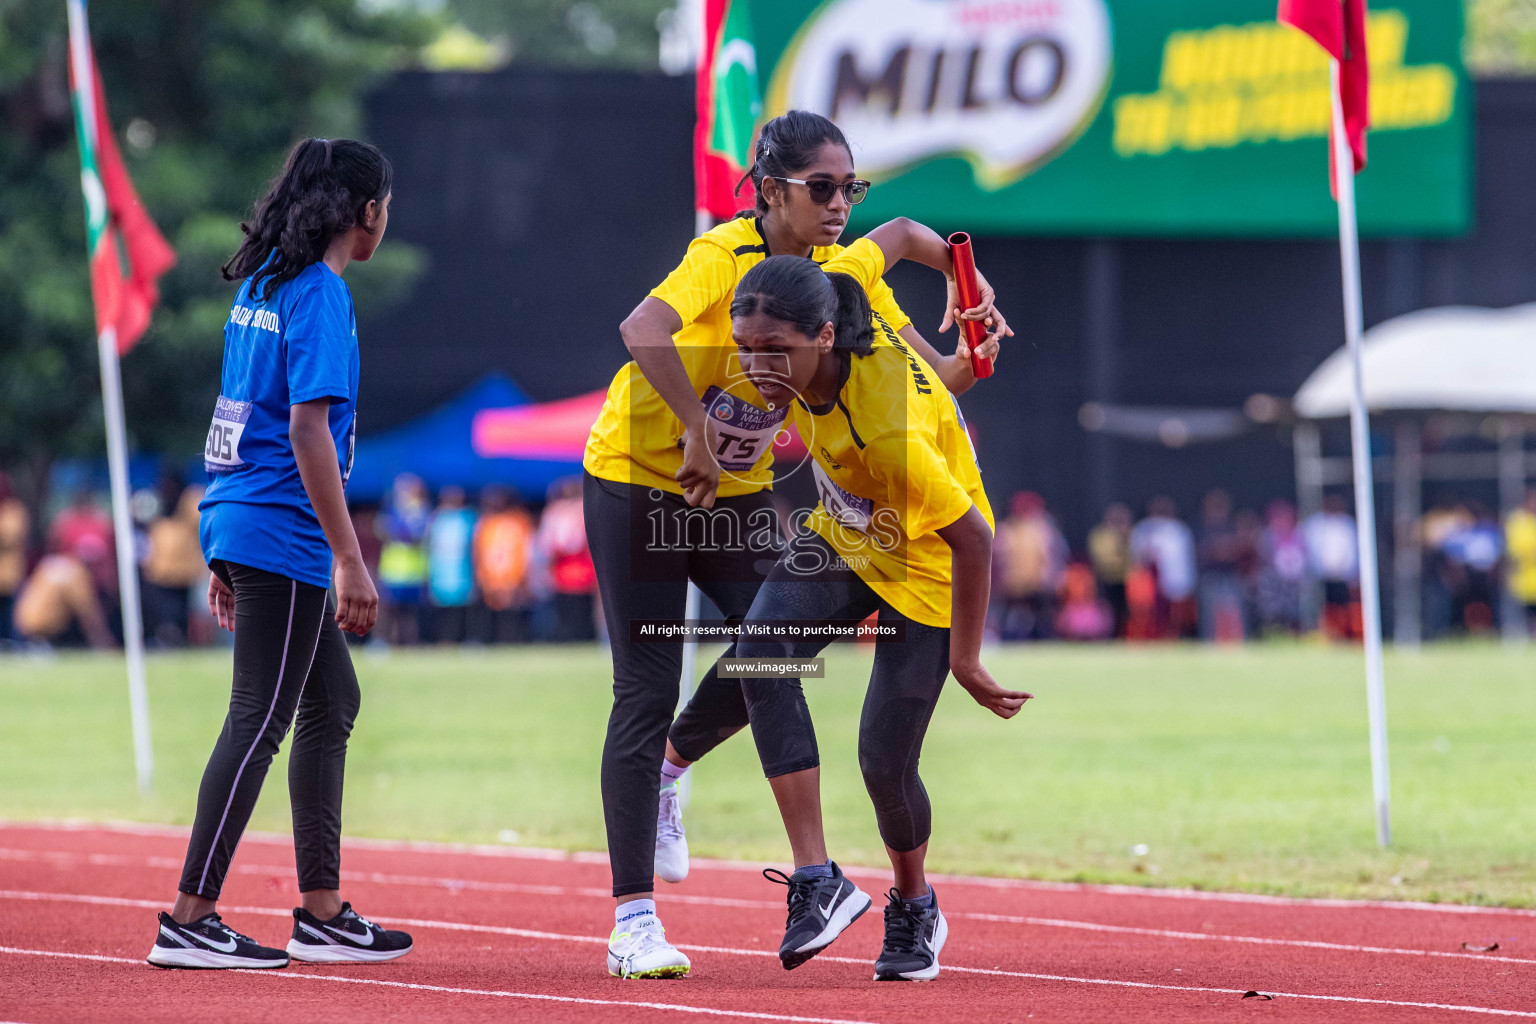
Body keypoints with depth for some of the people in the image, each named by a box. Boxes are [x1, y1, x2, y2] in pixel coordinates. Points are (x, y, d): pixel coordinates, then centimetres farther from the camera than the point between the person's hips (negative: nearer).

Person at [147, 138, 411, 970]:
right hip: (282, 531, -10)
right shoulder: (320, 293, -13)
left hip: (237, 523, 10)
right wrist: (350, 561, -19)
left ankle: (321, 914, 18)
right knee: (259, 721, -7)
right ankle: (189, 920, -7)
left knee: (332, 701, 16)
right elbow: (307, 428, -19)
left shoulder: (261, 285, 14)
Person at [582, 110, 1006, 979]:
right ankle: (634, 922, 0)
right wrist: (697, 433, -42)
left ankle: (672, 769, 27)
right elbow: (644, 331, -43)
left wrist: (971, 357, -26)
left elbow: (930, 380, -6)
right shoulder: (725, 257, -24)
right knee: (648, 694, -6)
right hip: (640, 482, -6)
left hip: (742, 492, 6)